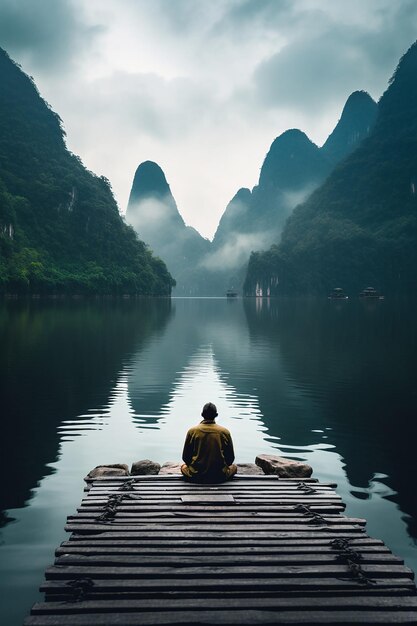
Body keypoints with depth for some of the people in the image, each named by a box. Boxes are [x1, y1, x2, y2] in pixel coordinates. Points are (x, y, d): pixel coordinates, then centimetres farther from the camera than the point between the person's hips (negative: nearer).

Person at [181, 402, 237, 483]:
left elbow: (185, 457, 3)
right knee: (233, 467, 30)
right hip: (220, 477, 0)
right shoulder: (225, 432, -6)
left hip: (196, 476, 0)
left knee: (183, 467, 32)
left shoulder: (192, 431, -5)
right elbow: (230, 459, 2)